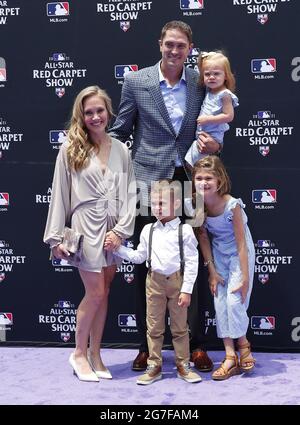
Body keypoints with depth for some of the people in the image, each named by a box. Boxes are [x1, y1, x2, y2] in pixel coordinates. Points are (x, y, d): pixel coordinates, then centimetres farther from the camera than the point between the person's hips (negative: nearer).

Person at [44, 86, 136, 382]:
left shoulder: (121, 149, 5)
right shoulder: (71, 148, -2)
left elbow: (130, 193, 4)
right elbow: (59, 194, -2)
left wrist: (120, 230, -7)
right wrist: (56, 238, -4)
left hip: (114, 229, 3)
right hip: (86, 226, -3)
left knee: (103, 293, 9)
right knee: (95, 292, -3)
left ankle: (95, 355, 22)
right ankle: (79, 353, 18)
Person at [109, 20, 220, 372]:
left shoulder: (201, 82, 7)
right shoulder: (135, 81, 2)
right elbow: (119, 132, 6)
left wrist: (214, 145, -8)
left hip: (189, 183, 1)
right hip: (149, 183, -1)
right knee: (146, 267, 6)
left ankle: (196, 345, 18)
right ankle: (146, 346, 19)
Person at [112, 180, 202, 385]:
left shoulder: (185, 230, -7)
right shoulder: (148, 230, 4)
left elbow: (191, 262, -8)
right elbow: (139, 256, 12)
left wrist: (187, 290, -12)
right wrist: (117, 248, 3)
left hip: (177, 281, -3)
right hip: (155, 281, 3)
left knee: (180, 327, 9)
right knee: (154, 327, 9)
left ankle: (183, 365, 22)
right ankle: (154, 366, 20)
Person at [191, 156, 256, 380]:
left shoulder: (232, 205, -28)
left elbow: (241, 243, -23)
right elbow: (203, 238, -5)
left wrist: (245, 278, -20)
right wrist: (212, 271, -5)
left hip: (240, 254, -4)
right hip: (217, 254, 5)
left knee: (234, 300, -12)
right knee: (220, 303, 1)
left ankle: (243, 343, 15)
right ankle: (230, 356, 8)